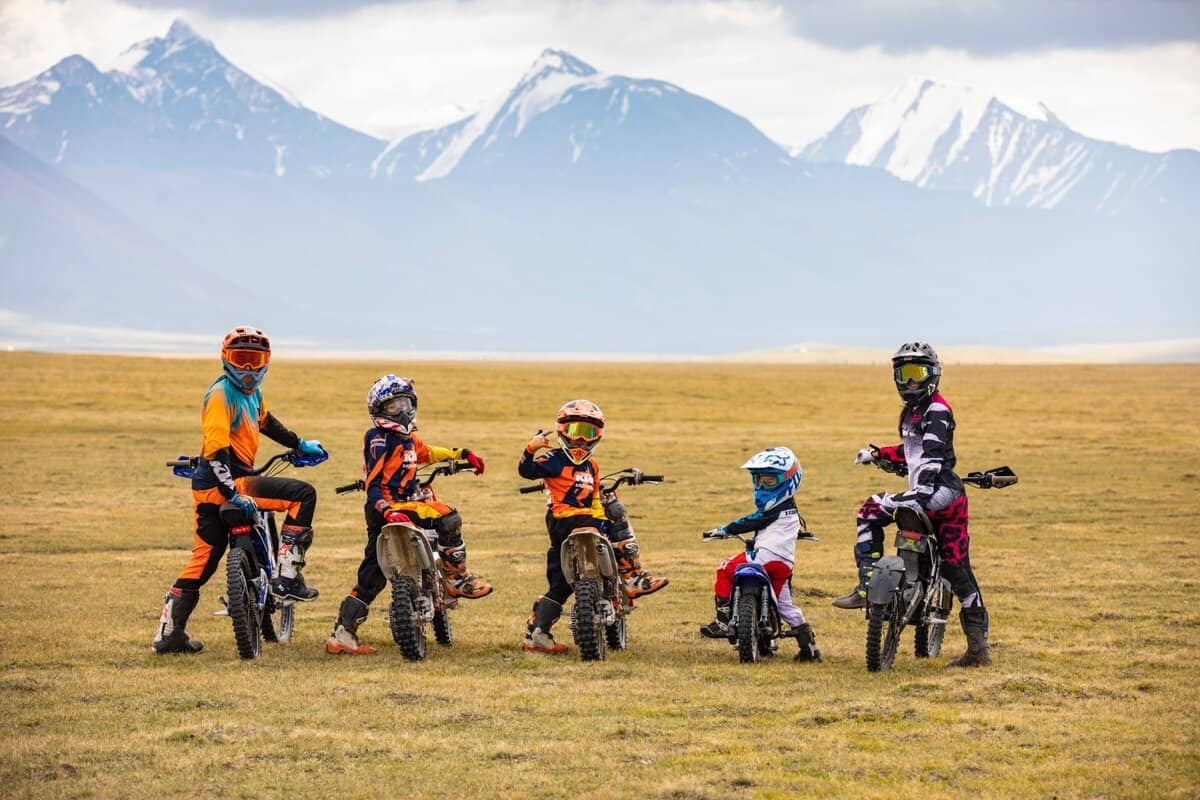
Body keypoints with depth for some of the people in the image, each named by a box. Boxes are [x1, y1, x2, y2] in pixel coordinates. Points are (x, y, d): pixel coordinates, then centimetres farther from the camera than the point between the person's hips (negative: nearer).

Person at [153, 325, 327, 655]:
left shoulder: (252, 392, 15)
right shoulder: (221, 394, -14)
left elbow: (266, 422, 37)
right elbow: (216, 449, -22)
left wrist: (300, 445, 39)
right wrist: (234, 494, -29)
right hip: (224, 483, -10)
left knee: (204, 560, 13)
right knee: (303, 495, -12)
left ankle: (169, 633, 16)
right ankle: (286, 577, -15)